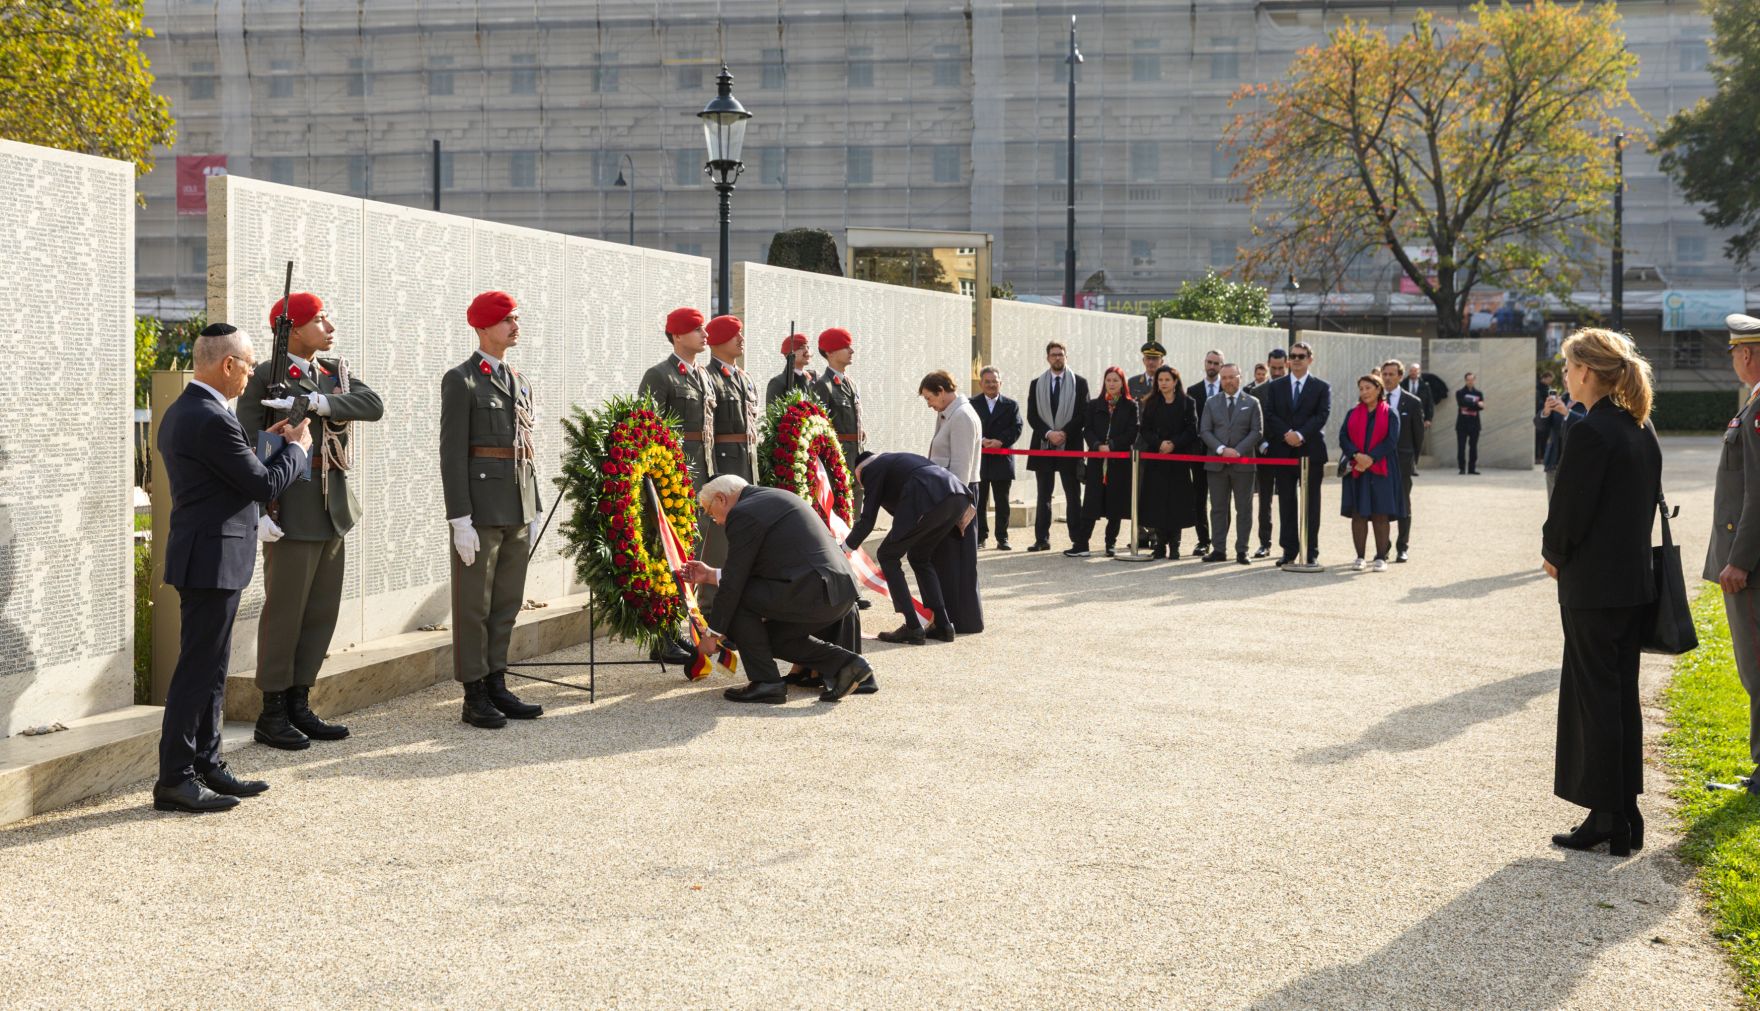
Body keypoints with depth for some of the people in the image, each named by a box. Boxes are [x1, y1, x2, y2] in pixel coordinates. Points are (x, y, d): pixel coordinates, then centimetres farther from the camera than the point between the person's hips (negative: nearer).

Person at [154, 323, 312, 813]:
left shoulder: (180, 412, 12)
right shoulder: (213, 420, -21)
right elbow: (265, 485, -15)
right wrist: (297, 447, 0)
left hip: (200, 556, 11)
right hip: (212, 559, -11)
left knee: (208, 670, 16)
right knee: (197, 670, -5)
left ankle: (207, 765, 23)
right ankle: (174, 780, -1)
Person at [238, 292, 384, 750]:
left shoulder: (336, 371, 11)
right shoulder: (265, 378, -8)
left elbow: (374, 405, -7)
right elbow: (246, 449, -12)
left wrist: (314, 402, -21)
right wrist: (260, 510, -20)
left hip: (332, 511, 7)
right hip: (291, 512, -7)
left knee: (322, 611, 11)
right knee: (284, 612, -2)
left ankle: (299, 707, 20)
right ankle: (272, 715, 7)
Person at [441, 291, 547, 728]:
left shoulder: (521, 382, 16)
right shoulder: (460, 380, -6)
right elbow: (452, 452, -11)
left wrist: (536, 510, 14)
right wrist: (460, 519, -17)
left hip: (519, 508, 7)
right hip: (481, 507, -7)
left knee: (508, 603, 11)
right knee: (474, 605, -1)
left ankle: (496, 686, 19)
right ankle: (474, 697, 4)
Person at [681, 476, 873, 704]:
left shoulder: (743, 513, -6)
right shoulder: (773, 499, 24)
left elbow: (734, 581, -5)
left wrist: (713, 631, 3)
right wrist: (712, 575, 34)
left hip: (812, 594, -10)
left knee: (736, 600, -1)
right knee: (773, 635, 24)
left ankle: (766, 682, 1)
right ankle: (842, 661, 12)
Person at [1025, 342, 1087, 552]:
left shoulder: (1079, 383, 4)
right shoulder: (1036, 384, 10)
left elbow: (1084, 415, -2)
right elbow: (1032, 416, 3)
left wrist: (1064, 433, -14)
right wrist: (1048, 433, -12)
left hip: (1070, 446, -2)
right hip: (1043, 446, 2)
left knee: (1073, 496, 0)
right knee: (1043, 496, 6)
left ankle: (1077, 540, 1)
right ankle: (1042, 539, 8)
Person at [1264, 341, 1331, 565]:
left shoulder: (1321, 387, 5)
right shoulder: (1276, 387, 11)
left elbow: (1322, 415, -7)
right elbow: (1270, 415, 2)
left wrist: (1301, 434, -19)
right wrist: (1286, 434, -13)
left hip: (1311, 452, -2)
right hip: (1283, 451, 2)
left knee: (1311, 503, 1)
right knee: (1286, 503, 5)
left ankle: (1311, 552, 5)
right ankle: (1289, 550, 10)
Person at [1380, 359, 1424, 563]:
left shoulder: (1413, 403, 1)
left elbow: (1419, 435, 5)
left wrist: (1413, 460, 3)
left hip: (1402, 462, -1)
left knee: (1403, 506, 5)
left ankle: (1402, 548, 13)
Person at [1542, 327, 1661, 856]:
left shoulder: (1589, 431, -18)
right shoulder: (1643, 429, 9)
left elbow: (1569, 512, -18)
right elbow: (1649, 503, 14)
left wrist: (1554, 553, 2)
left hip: (1593, 588, -8)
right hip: (1635, 582, 8)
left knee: (1594, 699, -1)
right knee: (1623, 698, 13)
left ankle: (1607, 820, 4)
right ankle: (1625, 817, 19)